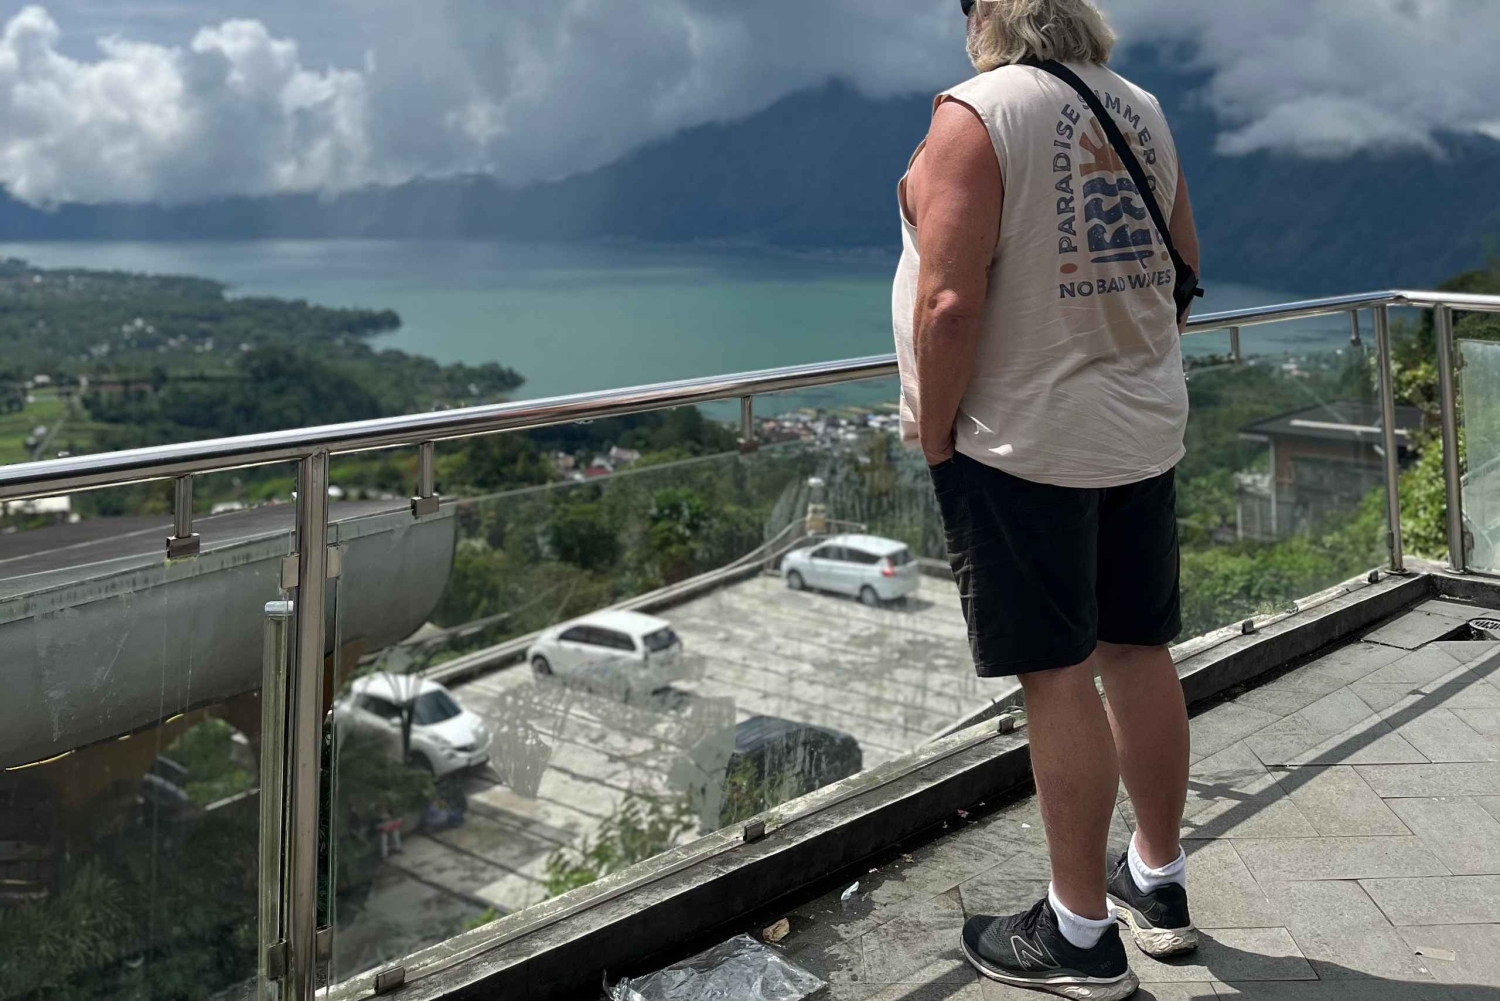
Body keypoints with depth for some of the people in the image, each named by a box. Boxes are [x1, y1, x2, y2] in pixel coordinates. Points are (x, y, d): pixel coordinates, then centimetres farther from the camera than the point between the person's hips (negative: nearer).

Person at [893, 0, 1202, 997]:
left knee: (1059, 678, -1)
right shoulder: (1143, 110, 9)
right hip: (1144, 436, 7)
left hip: (1023, 445, -7)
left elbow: (950, 301, -21)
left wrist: (935, 435, -10)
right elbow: (1182, 271, 16)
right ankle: (1161, 882, 30)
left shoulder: (977, 112, -13)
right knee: (1139, 652, 15)